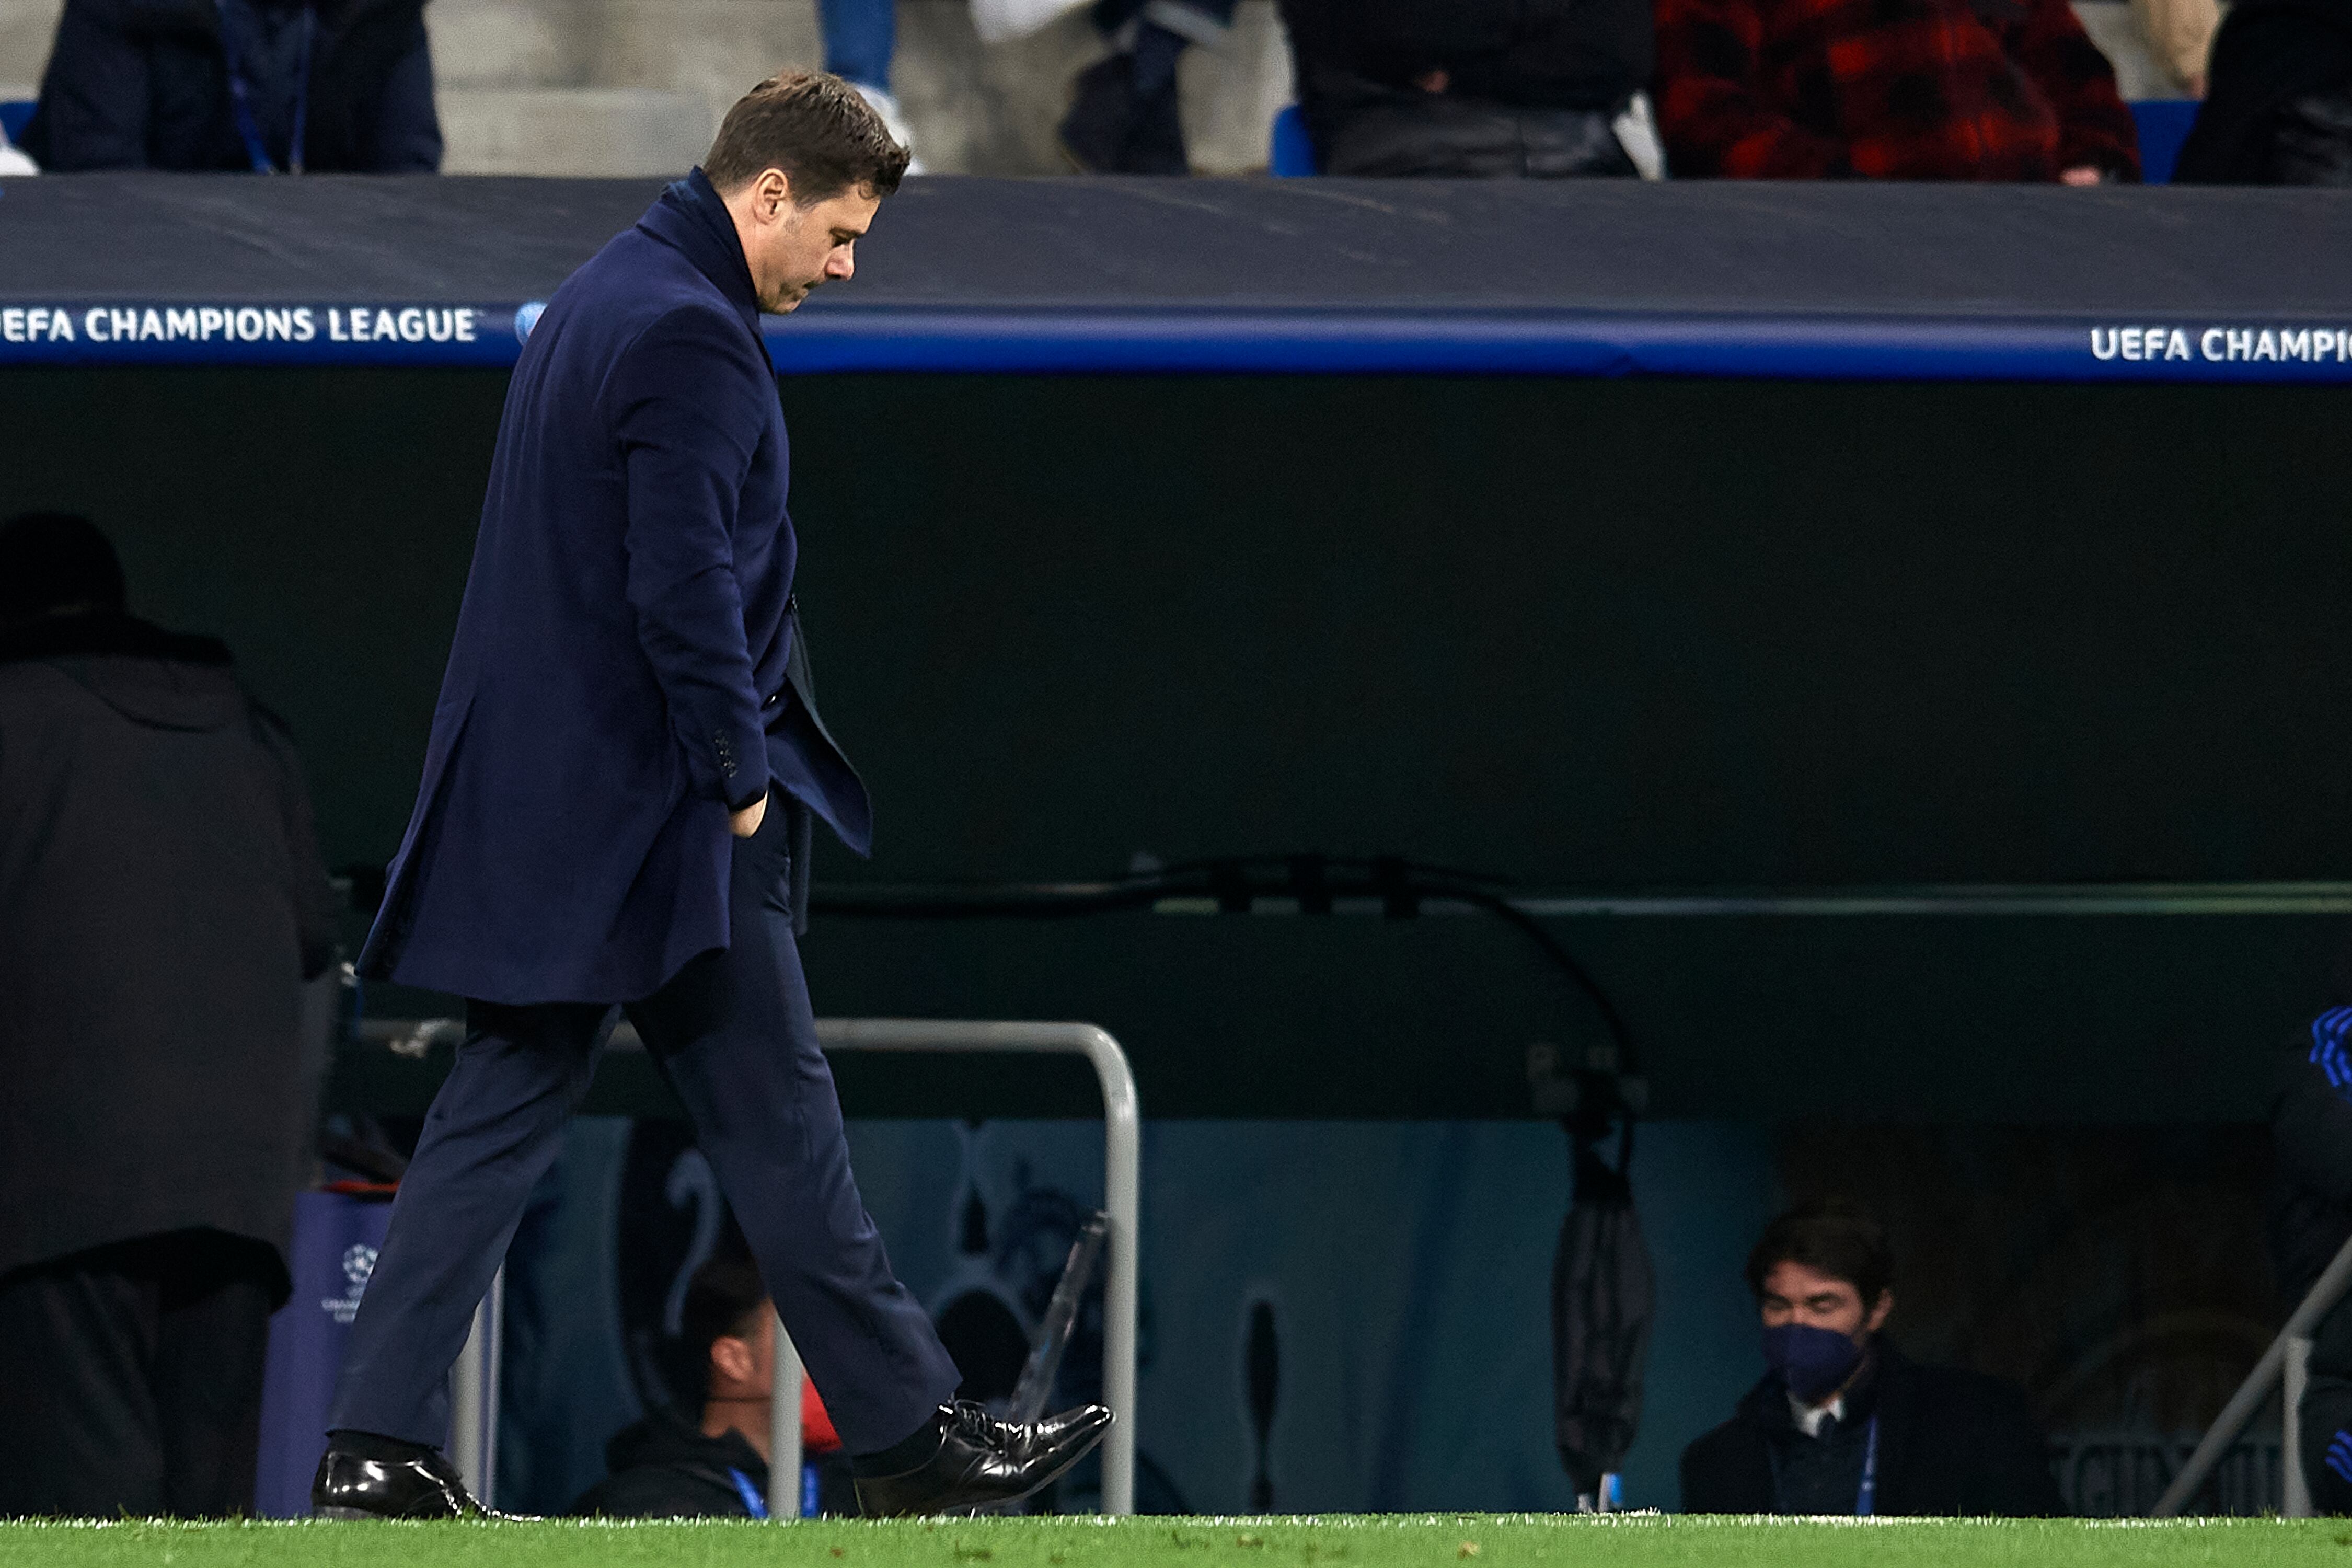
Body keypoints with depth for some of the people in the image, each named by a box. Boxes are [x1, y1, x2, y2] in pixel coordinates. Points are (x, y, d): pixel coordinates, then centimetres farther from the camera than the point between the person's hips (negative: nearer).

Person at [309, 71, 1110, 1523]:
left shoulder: (597, 300, 17)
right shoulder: (693, 337, -16)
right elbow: (687, 584, -22)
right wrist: (739, 776, -15)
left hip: (532, 798, 10)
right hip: (658, 807, -10)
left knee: (500, 1115, 6)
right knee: (776, 1115, -2)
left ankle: (378, 1447, 1)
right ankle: (908, 1434, 5)